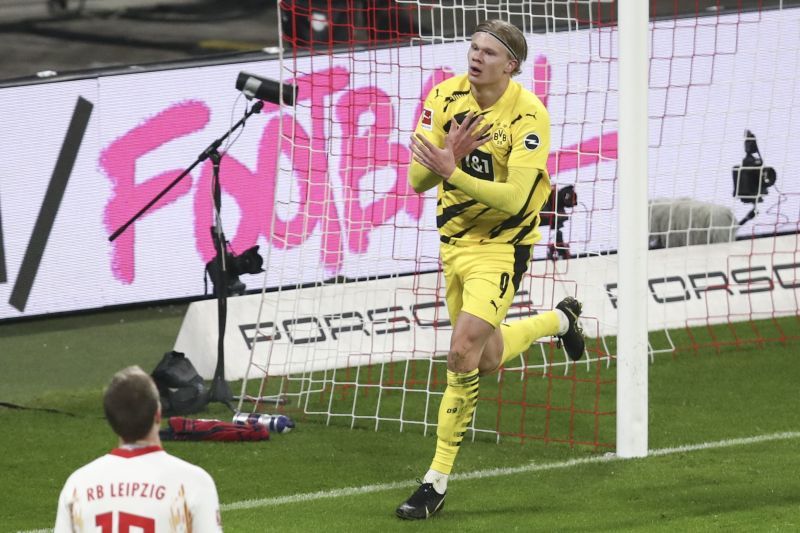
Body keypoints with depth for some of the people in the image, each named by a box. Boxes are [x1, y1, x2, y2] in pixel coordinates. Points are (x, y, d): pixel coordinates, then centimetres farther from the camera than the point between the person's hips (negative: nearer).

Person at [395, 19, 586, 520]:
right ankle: (559, 319, 51)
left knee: (464, 353, -19)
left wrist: (452, 173, -36)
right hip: (454, 240, 6)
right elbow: (418, 181, -9)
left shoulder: (528, 115, -20)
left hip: (502, 245, -6)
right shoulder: (446, 97, -7)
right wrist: (446, 156, -30)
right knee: (487, 358, 20)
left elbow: (514, 199, -26)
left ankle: (437, 482, -10)